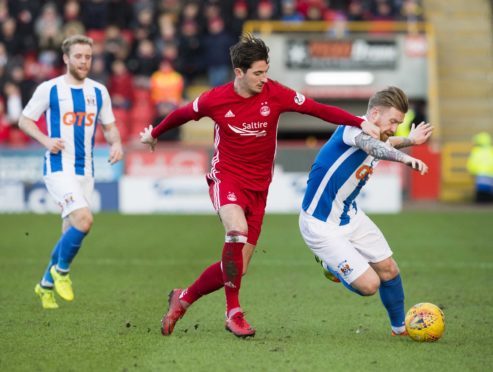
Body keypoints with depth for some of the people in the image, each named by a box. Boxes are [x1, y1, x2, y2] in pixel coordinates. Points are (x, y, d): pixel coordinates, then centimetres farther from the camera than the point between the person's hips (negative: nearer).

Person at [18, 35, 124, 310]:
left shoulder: (98, 91, 8)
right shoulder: (49, 89, -4)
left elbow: (109, 125, 18)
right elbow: (25, 120, 2)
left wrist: (116, 143, -4)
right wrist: (46, 140, -15)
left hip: (85, 170, 6)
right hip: (59, 167, -5)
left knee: (71, 234, 9)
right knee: (83, 220, -23)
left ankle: (46, 285, 28)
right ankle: (62, 271, 0)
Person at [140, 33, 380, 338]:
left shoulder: (275, 94, -6)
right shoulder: (215, 100, -8)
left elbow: (318, 109, -10)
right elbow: (181, 115, 11)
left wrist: (360, 122, -21)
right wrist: (154, 134, 27)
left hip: (258, 187, 3)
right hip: (226, 178, -3)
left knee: (236, 268, 2)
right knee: (238, 229, -35)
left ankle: (183, 299, 27)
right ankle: (234, 312, -23)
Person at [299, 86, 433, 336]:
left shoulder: (375, 136, 4)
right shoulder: (354, 127, -23)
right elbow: (372, 146, -49)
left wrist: (410, 140, 42)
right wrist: (407, 158, -64)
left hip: (350, 217, 9)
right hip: (321, 225, -9)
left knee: (388, 269, 11)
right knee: (369, 284, -11)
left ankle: (400, 327, 34)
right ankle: (332, 266, 19)